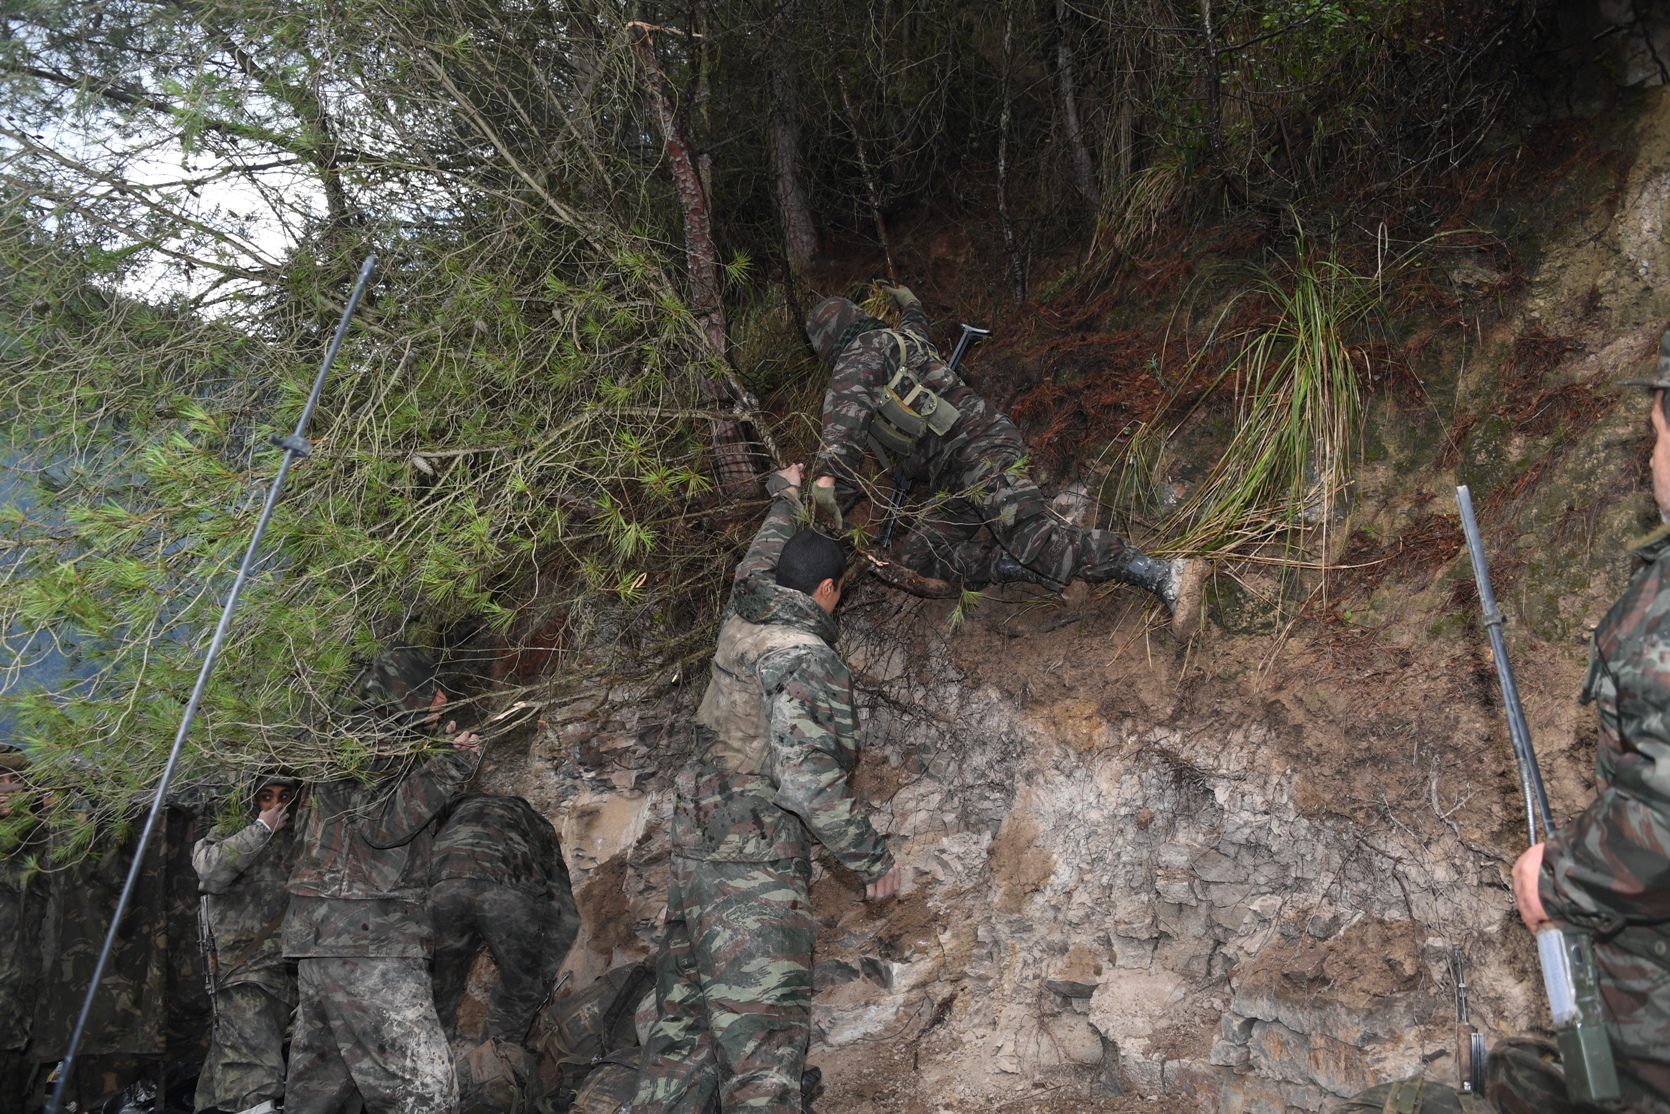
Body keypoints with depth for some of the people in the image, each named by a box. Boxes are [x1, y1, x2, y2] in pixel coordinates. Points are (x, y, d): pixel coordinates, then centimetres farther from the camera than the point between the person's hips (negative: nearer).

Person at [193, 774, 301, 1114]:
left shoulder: (297, 840, 15)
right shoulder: (226, 833, 6)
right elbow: (211, 871, -15)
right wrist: (261, 829, -14)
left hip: (287, 968, 4)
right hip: (244, 968, -4)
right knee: (255, 1074, -14)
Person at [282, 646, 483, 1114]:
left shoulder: (390, 743, 20)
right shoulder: (365, 741, -7)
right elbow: (380, 826, -18)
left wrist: (441, 754, 18)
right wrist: (446, 770, -24)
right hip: (364, 939, -11)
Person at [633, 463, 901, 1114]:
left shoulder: (743, 615, 11)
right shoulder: (808, 657, -11)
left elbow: (761, 562, 35)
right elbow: (807, 777, -20)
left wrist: (784, 500, 53)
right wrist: (872, 858, -9)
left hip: (695, 848, 9)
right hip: (754, 864, -9)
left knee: (684, 1031, 10)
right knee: (763, 1058, -10)